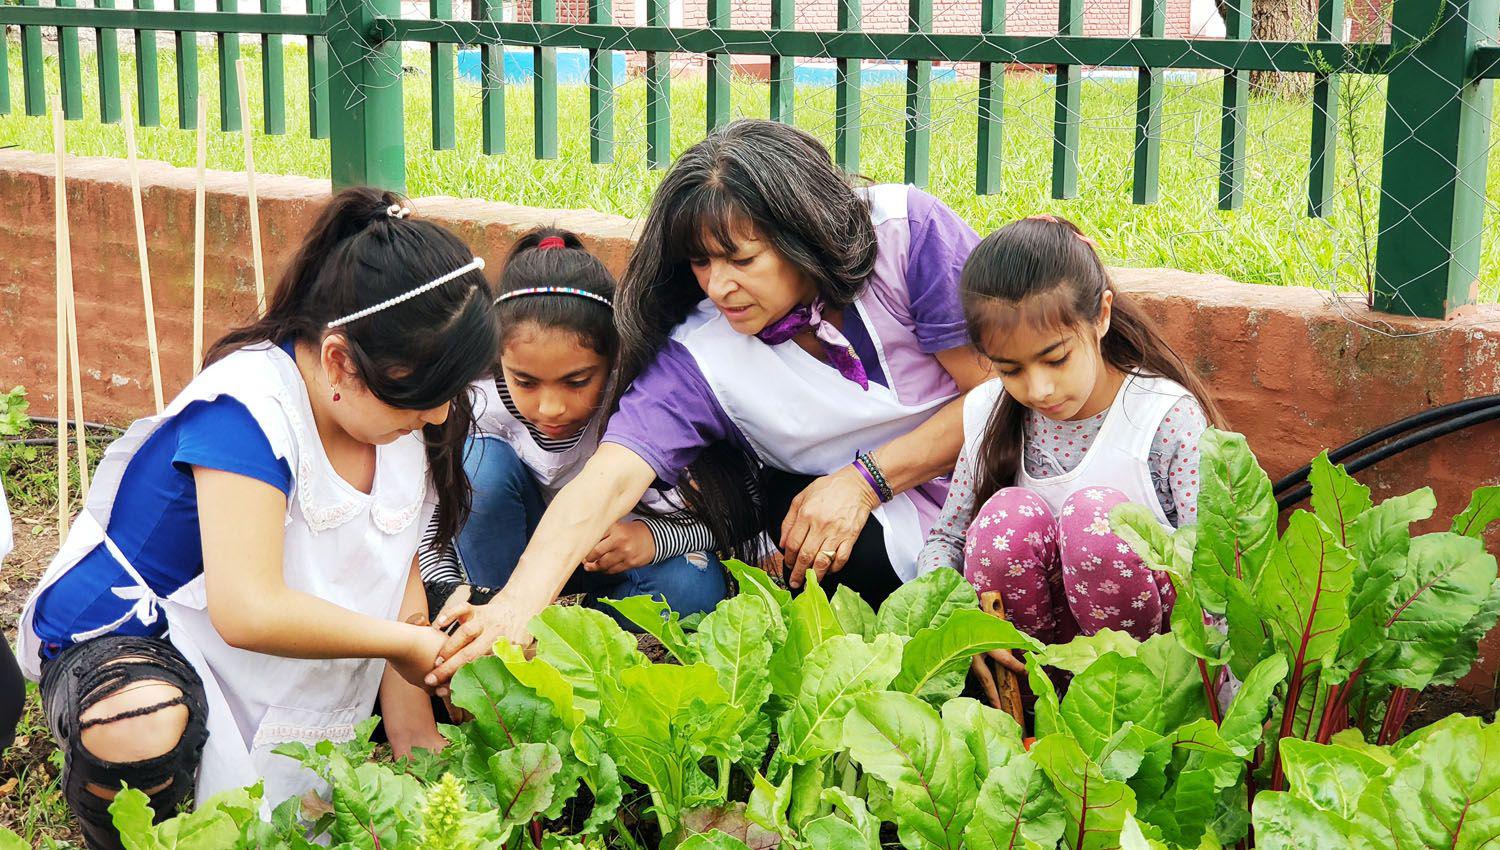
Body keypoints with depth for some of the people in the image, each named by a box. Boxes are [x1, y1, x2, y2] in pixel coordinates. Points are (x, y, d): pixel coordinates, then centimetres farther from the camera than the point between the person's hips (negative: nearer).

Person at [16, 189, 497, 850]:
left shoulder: (401, 404, -6)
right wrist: (406, 643, -25)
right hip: (124, 640, -8)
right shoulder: (249, 411, -30)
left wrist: (414, 741, -9)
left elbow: (398, 586, -2)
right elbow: (249, 611, -37)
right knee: (143, 730, -41)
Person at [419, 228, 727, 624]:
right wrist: (451, 590, -37)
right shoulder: (482, 409, -26)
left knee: (695, 586, -32)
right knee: (482, 459, -28)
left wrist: (654, 535, -41)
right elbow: (429, 526, -16)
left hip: (613, 559, -1)